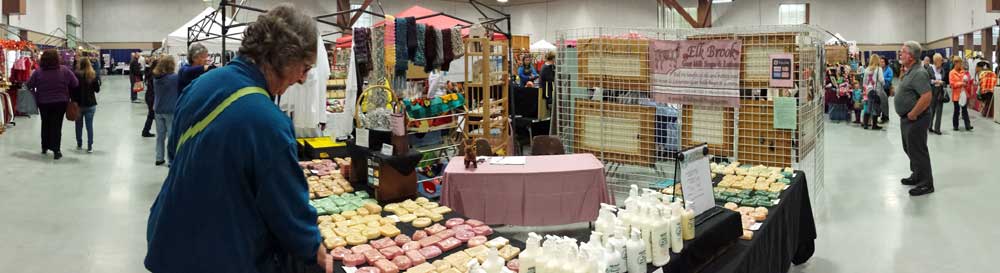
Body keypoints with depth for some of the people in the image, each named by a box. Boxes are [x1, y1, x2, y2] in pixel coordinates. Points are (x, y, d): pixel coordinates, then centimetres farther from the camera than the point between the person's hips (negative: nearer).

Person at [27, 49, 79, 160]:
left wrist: (36, 95, 14)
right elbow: (75, 84, -8)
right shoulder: (64, 70, -12)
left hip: (43, 102, 1)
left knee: (45, 124, 19)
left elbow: (29, 85, -3)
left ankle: (45, 147, 31)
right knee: (57, 125, 3)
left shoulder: (38, 72, -10)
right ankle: (56, 150, -1)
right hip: (60, 102, -1)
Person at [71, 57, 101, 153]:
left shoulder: (76, 75, -12)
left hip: (78, 104, -1)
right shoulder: (94, 75, -4)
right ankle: (90, 147, 2)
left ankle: (79, 145, 23)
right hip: (91, 104, 1)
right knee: (89, 125, 3)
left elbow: (71, 90, -10)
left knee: (79, 125, 14)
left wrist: (72, 100, 2)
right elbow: (97, 90, 3)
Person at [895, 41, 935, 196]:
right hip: (906, 119, 10)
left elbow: (927, 97, -29)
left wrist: (913, 114, -22)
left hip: (915, 120, -10)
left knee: (917, 151, -2)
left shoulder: (919, 73, -21)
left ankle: (926, 184, 8)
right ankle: (917, 176, 35)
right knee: (909, 149, 20)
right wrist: (906, 115, 15)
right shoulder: (908, 72, 11)